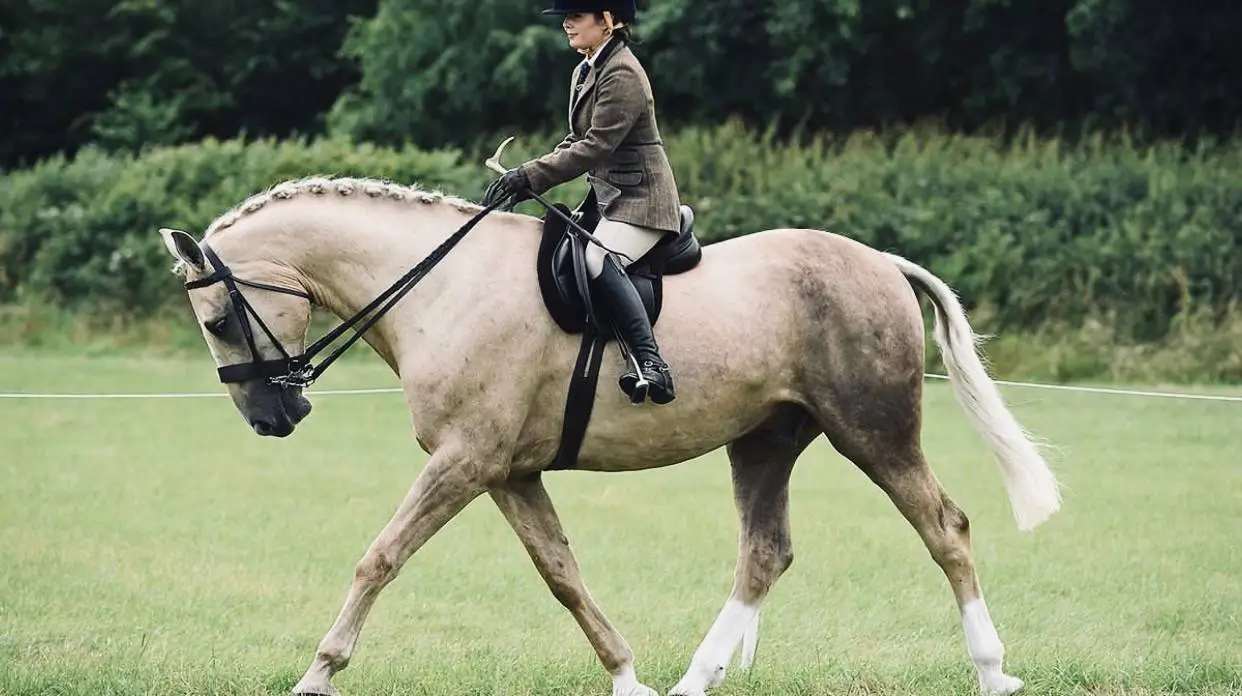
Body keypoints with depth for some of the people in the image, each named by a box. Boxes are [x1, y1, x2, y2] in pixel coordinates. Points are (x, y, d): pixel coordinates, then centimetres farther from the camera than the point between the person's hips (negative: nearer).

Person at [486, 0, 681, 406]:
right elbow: (577, 141, 19)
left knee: (599, 261, -34)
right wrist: (528, 176, 3)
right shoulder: (585, 71, 14)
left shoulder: (622, 75, -17)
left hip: (639, 200, -11)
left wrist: (531, 177, -22)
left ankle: (652, 366, -41)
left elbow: (596, 146, -22)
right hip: (607, 198, 11)